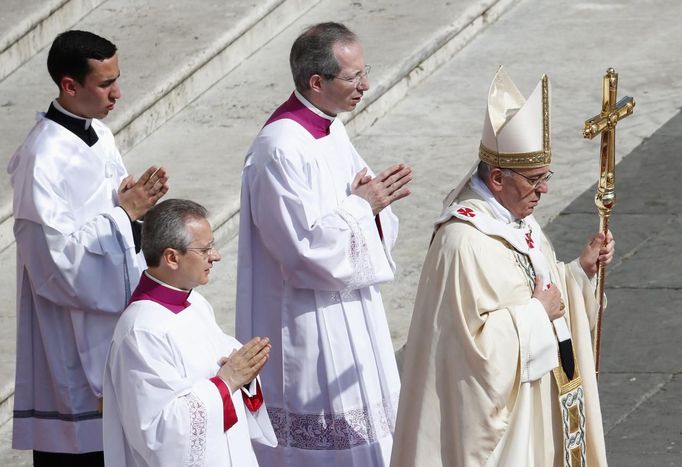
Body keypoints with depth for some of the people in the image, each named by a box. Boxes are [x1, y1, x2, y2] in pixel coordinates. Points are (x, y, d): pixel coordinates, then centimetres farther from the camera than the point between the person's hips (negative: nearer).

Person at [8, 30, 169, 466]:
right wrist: (124, 212, -16)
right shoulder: (42, 159, -19)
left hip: (115, 314, 8)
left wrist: (136, 201, -2)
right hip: (71, 336, -8)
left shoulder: (101, 136, 8)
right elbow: (56, 254, -21)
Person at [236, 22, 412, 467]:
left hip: (347, 308, 9)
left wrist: (372, 200, -9)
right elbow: (306, 246, -25)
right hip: (308, 324, -9)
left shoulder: (331, 129, 5)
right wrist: (363, 204, -15)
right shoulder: (281, 149, -23)